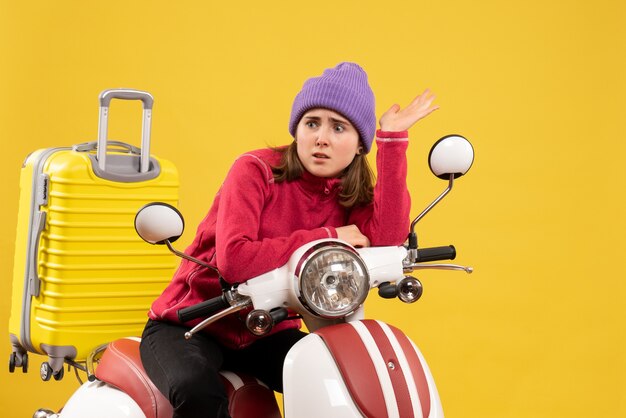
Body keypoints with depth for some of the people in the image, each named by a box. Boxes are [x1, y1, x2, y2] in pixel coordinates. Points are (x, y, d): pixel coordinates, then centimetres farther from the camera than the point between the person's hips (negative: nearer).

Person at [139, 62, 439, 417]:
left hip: (266, 334, 4)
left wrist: (393, 140, -20)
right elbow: (233, 259, -29)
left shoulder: (352, 196, 0)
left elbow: (387, 240, -23)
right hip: (191, 324, -4)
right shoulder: (256, 170, -14)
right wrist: (326, 237, -26)